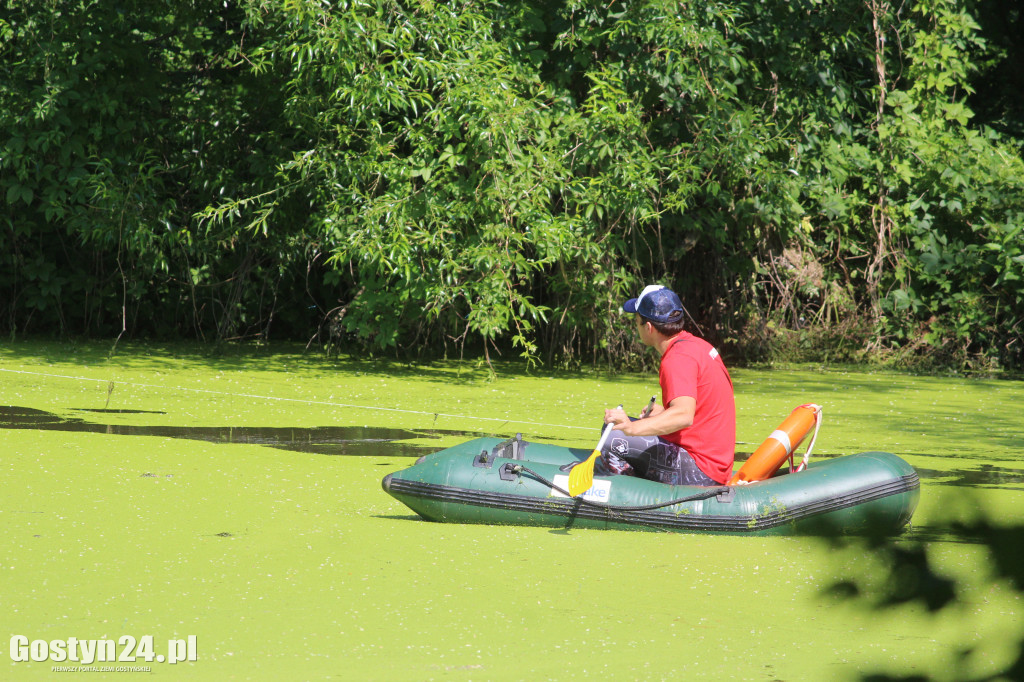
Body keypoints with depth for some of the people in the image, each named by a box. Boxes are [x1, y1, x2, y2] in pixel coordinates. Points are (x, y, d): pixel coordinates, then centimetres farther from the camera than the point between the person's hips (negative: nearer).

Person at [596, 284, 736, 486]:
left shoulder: (678, 359, -21)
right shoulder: (697, 345, 11)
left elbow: (684, 416, -38)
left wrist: (633, 428, -49)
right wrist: (664, 412, 30)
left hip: (698, 473, -11)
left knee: (614, 441, -19)